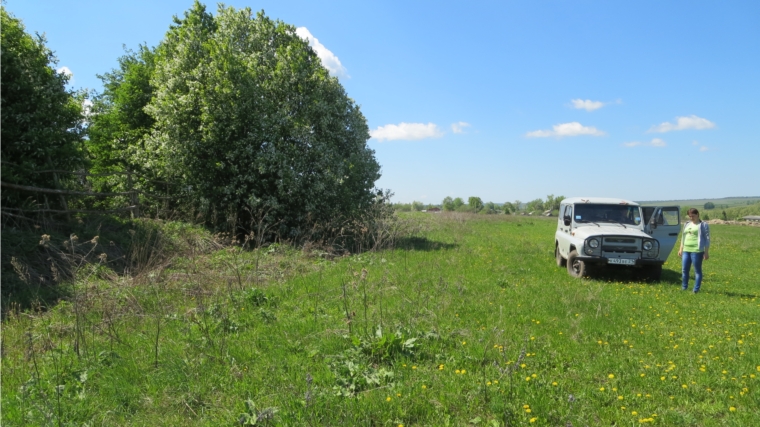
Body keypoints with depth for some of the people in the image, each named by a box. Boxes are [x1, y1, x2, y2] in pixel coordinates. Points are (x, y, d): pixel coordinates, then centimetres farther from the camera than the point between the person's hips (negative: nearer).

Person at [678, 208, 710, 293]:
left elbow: (707, 239, -3)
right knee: (684, 269, 7)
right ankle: (684, 288, 17)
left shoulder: (703, 225, 0)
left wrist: (706, 252, -8)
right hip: (686, 250, 6)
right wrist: (681, 249, 18)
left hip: (697, 251, -6)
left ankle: (696, 289, 3)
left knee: (697, 270, -1)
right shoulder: (687, 224, 17)